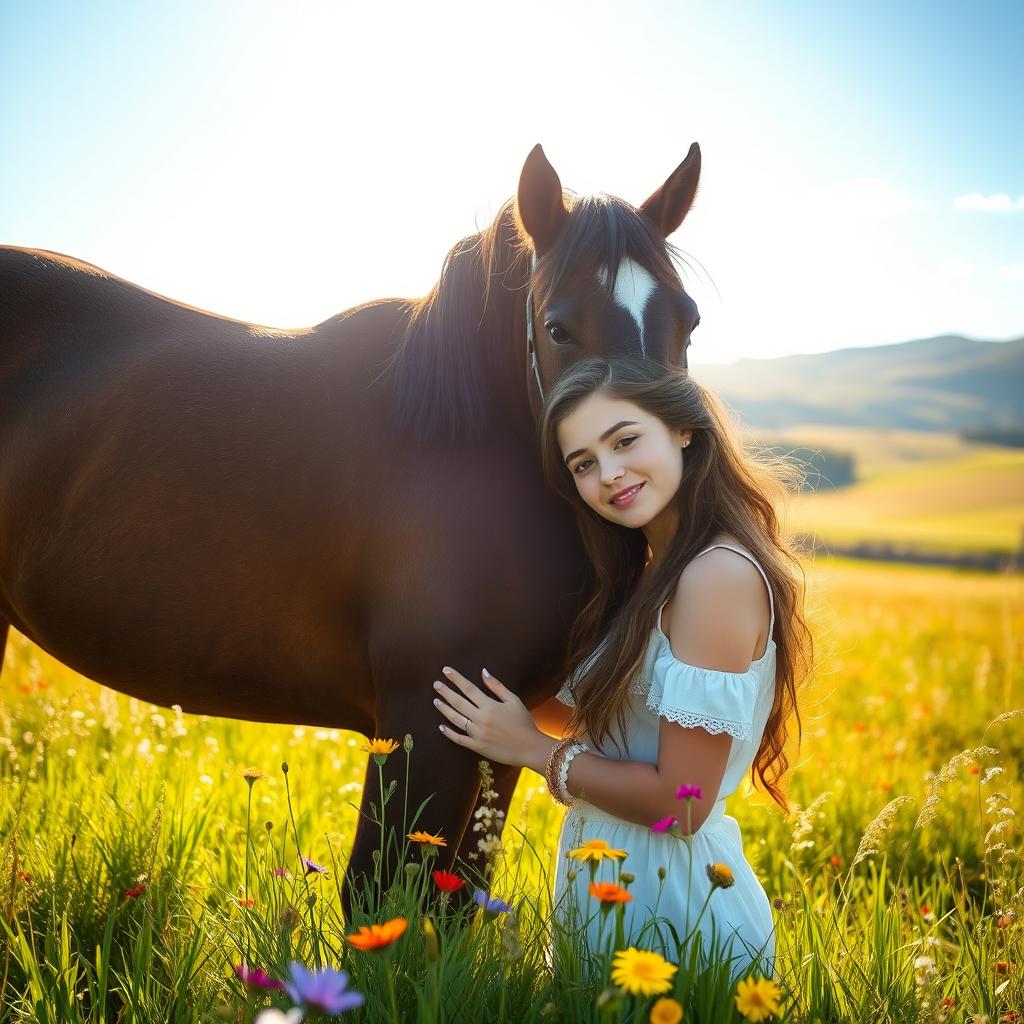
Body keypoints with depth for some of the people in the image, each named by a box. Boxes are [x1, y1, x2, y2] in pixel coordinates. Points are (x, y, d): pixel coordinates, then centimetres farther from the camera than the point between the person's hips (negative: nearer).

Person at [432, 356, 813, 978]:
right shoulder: (651, 574, 7)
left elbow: (681, 802, -23)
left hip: (673, 905, -9)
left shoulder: (720, 575, -22)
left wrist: (532, 749, -12)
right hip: (607, 880, 9)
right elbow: (578, 715, 10)